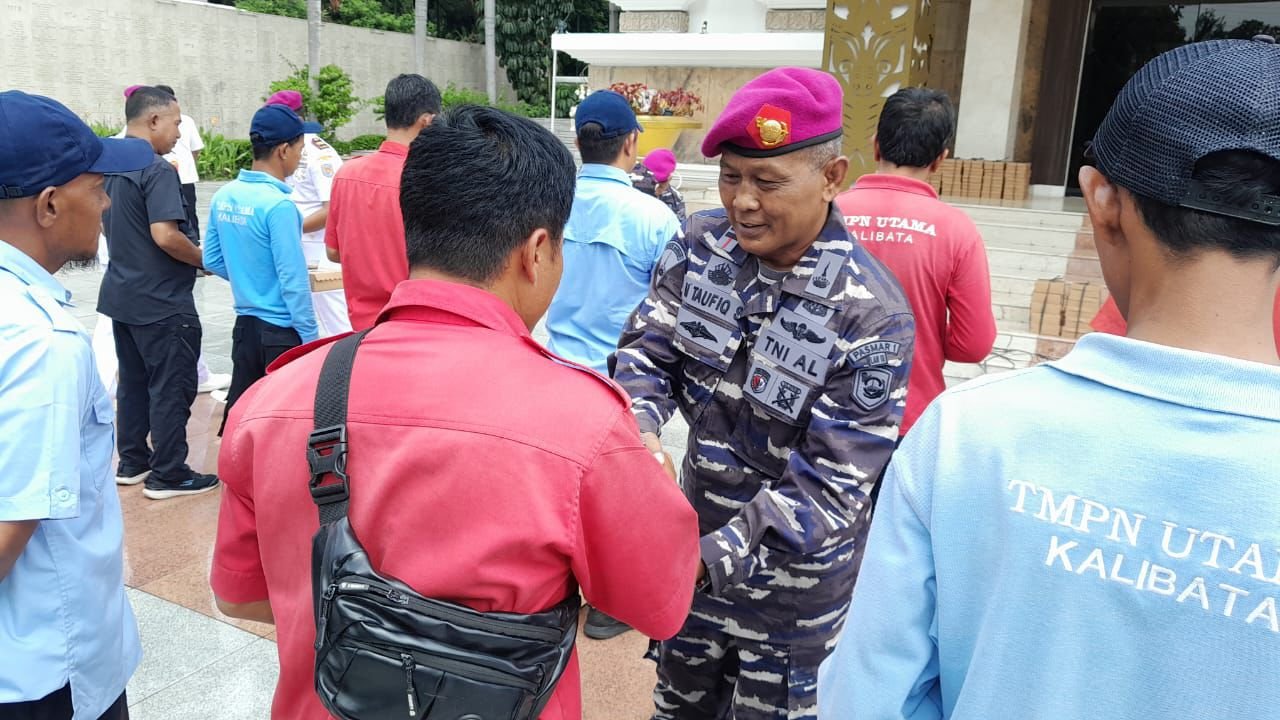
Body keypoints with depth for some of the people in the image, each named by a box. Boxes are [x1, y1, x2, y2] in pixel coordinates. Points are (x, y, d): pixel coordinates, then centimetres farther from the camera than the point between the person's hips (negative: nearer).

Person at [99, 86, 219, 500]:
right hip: (161, 301, -9)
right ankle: (167, 474, 6)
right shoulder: (157, 171, -18)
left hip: (122, 294, 9)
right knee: (172, 388, 0)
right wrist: (204, 259, -11)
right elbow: (165, 235, -26)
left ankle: (132, 462, 27)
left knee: (133, 381, 17)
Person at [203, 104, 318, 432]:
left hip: (245, 324, 7)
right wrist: (311, 338, -13)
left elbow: (212, 260, 11)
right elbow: (293, 281, -19)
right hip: (282, 331, -7)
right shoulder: (278, 205, -19)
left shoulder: (224, 196, 3)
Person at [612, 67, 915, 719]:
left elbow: (829, 485, -25)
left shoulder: (870, 315, -25)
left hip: (793, 576, -4)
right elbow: (646, 350, -8)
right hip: (697, 538, 4)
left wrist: (710, 557, -34)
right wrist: (640, 428, -31)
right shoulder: (700, 244, -10)